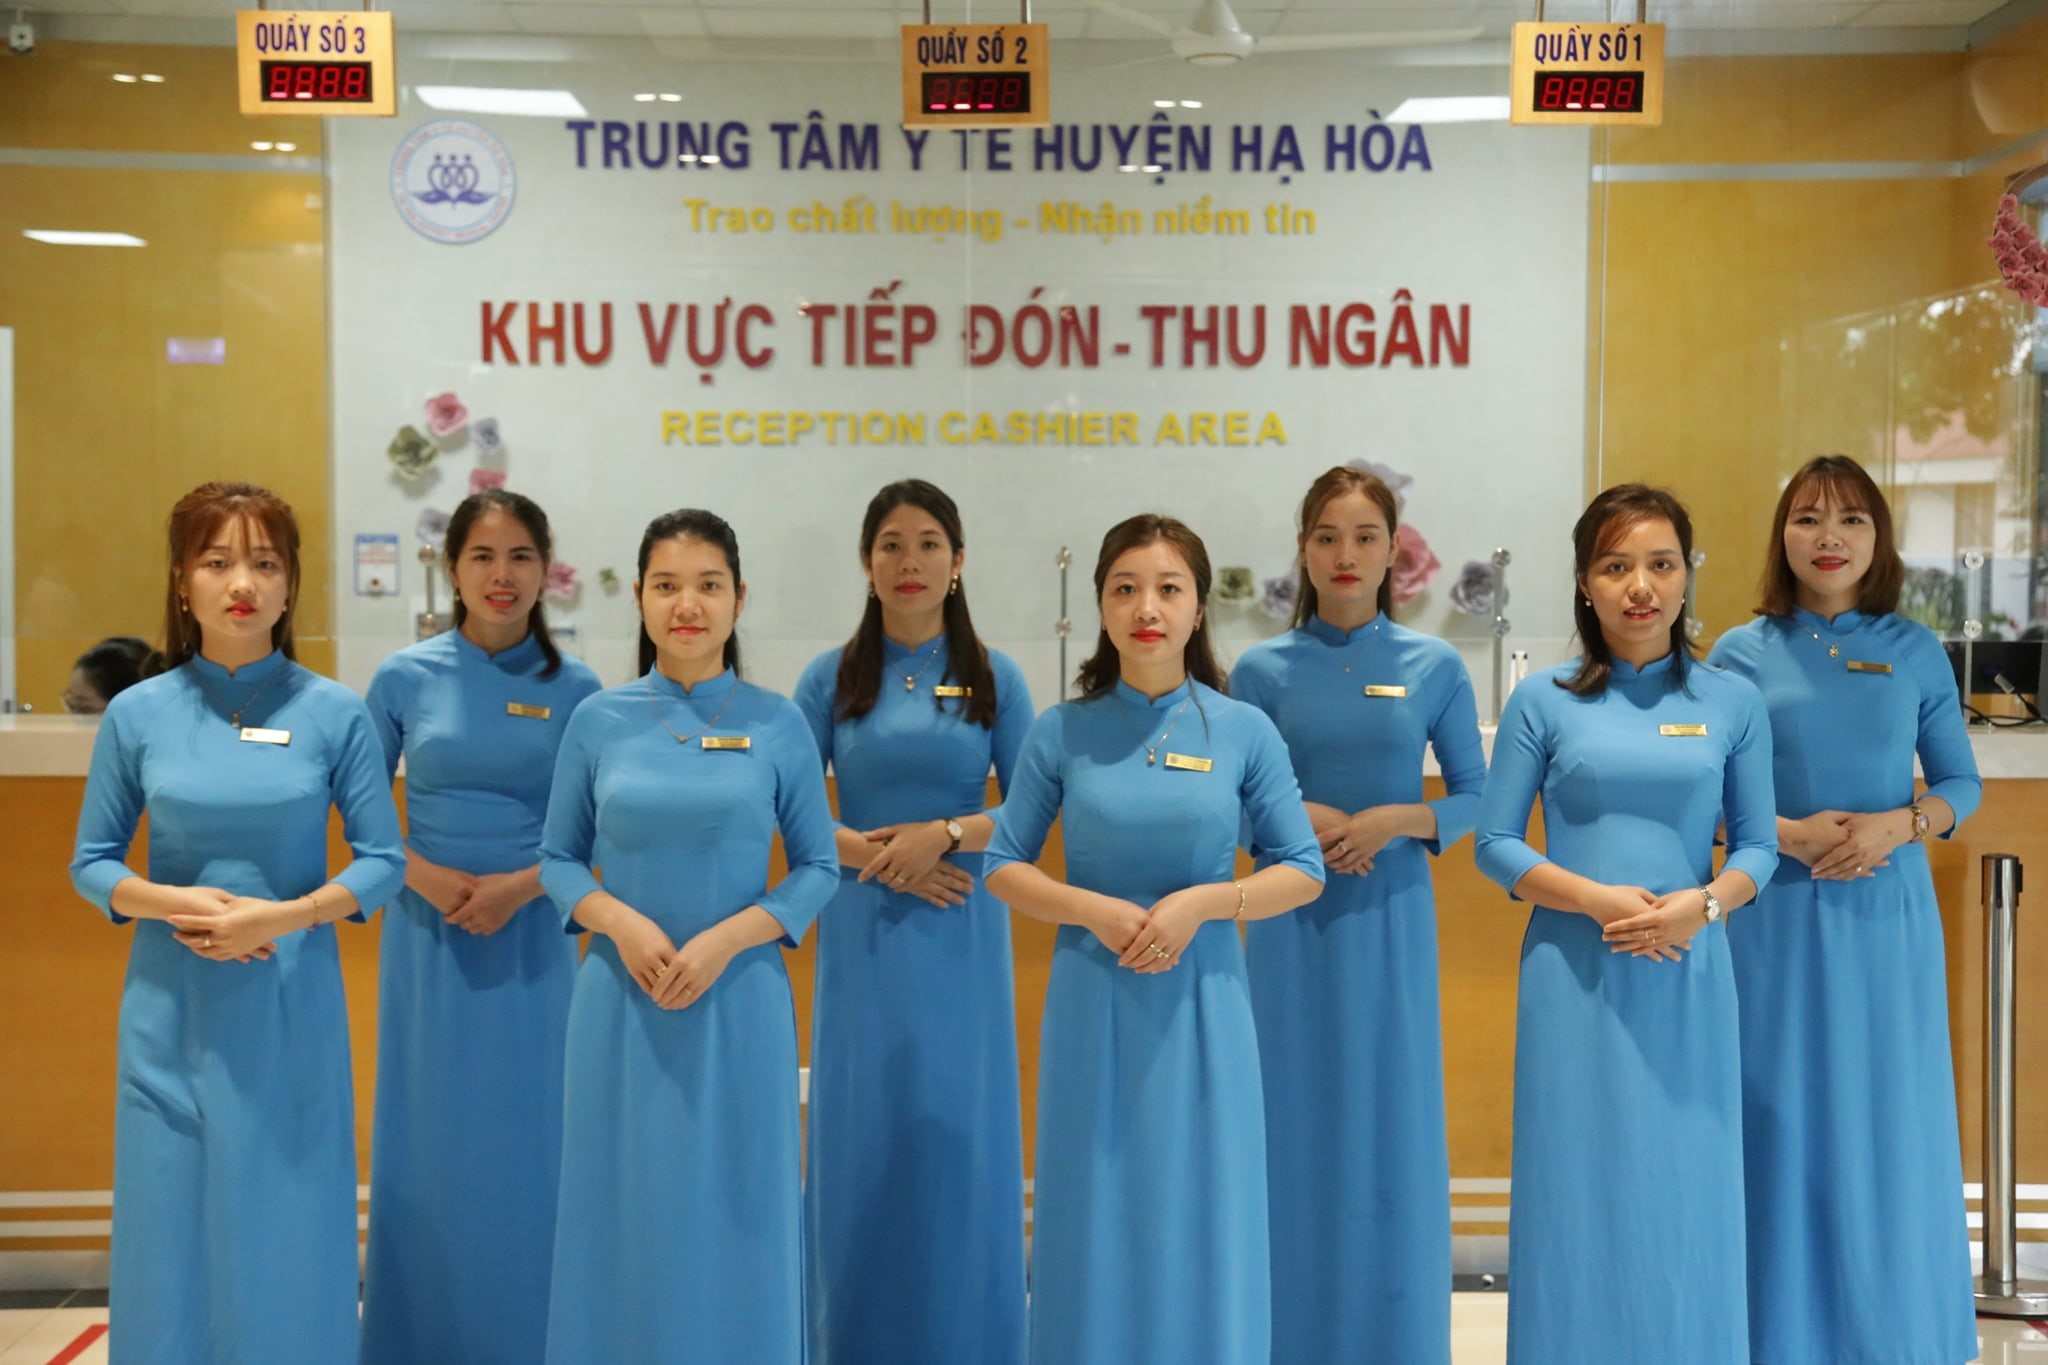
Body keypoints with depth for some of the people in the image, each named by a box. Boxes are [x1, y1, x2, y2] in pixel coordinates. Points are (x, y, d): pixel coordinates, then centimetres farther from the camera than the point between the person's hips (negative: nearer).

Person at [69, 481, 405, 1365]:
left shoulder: (333, 713, -4)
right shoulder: (138, 713, 0)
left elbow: (383, 861, -3)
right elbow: (91, 862, 5)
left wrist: (284, 914, -17)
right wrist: (172, 903, -13)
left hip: (291, 1004, -1)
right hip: (172, 1005, 1)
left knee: (289, 1226, 6)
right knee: (172, 1226, 8)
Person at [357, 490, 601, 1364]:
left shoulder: (575, 689, -2)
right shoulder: (405, 678, -1)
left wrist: (521, 885, -14)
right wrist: (426, 876, -12)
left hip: (534, 937, 0)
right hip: (429, 933, 0)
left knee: (527, 1141, 5)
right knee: (430, 1137, 7)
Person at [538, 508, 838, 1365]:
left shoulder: (777, 724, -2)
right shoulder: (599, 720, 1)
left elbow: (818, 866, 1)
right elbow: (558, 857, 6)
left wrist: (726, 939, -13)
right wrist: (620, 922, -13)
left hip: (739, 997, -1)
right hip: (622, 998, 1)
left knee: (734, 1210, 7)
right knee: (624, 1207, 8)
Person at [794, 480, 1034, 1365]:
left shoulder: (992, 676, 2)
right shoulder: (832, 677, 3)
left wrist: (943, 834, -14)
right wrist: (867, 849, -14)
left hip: (960, 935, 0)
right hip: (863, 934, 0)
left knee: (959, 1136, 5)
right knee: (862, 1140, 5)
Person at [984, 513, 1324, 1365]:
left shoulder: (1244, 731, -2)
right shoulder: (1060, 733, -1)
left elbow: (1303, 872, 1)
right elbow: (1003, 865, 3)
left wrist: (1201, 902, -14)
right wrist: (1095, 910, -13)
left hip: (1201, 1005, 0)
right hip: (1092, 1003, 0)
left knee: (1201, 1223, 7)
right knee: (1093, 1221, 8)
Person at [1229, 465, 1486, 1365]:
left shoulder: (1434, 667, 0)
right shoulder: (1261, 669, 0)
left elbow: (1474, 797, 4)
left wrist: (1398, 820, -14)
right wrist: (1297, 817, -14)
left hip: (1390, 919, 0)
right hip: (1292, 921, 0)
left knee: (1390, 1124, 7)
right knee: (1296, 1128, 6)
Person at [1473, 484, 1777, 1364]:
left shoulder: (1732, 702, 6)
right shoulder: (1544, 701, 1)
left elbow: (1757, 844, 7)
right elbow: (1495, 843, 0)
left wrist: (1701, 903, -13)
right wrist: (1597, 899, -13)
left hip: (1689, 975, 1)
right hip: (1575, 976, -1)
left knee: (1686, 1194, 5)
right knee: (1577, 1195, 3)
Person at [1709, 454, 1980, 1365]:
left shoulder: (1915, 652, 4)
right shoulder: (1741, 653, 0)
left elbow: (1961, 782, 7)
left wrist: (1895, 825, -12)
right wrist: (1785, 833, -14)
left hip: (1886, 909, 1)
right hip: (1776, 912, -1)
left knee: (1890, 1114, 6)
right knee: (1783, 1114, 3)